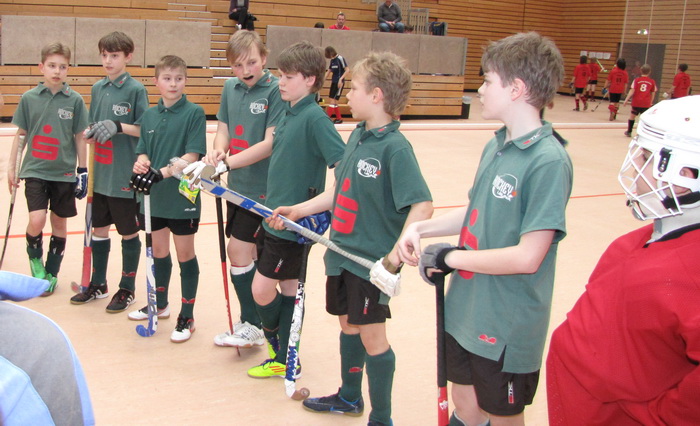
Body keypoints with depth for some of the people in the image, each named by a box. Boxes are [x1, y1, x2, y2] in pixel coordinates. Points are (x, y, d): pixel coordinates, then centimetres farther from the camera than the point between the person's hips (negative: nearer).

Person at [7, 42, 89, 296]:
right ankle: (35, 256, 18)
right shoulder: (29, 98, -1)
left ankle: (51, 273, 26)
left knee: (59, 223, 8)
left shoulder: (75, 100, -3)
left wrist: (83, 170, 2)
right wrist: (11, 166, 5)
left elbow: (80, 137, 2)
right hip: (35, 170, 0)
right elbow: (20, 134, 5)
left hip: (64, 172, 1)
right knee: (37, 220, -14)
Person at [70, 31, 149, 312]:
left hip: (125, 174, -6)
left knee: (129, 233, 7)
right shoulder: (97, 89, 9)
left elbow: (145, 129, -11)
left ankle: (127, 289, 21)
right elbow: (92, 130, 16)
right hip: (100, 174, 6)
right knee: (99, 229, 15)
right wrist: (90, 134, -2)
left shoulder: (135, 89, -8)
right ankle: (98, 284, 31)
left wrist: (119, 126, -24)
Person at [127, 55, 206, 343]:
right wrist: (141, 163, -16)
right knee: (158, 251, 18)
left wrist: (161, 173, -26)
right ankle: (159, 304, 37)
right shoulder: (149, 116, 7)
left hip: (183, 196, -5)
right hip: (153, 195, 5)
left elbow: (193, 155, -16)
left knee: (185, 254, 5)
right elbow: (142, 152, 8)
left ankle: (187, 317, 16)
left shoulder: (194, 113, -9)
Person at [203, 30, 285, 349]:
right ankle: (253, 322, 26)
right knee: (250, 254, 13)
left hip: (262, 187, -6)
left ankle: (251, 326, 10)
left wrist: (230, 161, -22)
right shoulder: (230, 88, 9)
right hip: (237, 184, 6)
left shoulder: (276, 89, -12)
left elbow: (271, 142, -17)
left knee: (238, 251, -6)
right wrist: (217, 150, -14)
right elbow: (223, 129, 9)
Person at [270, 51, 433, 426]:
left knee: (372, 337, 3)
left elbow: (422, 204, -25)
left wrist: (396, 255, -30)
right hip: (342, 252, 8)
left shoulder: (395, 148, -19)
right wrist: (299, 210, 11)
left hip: (372, 261, -8)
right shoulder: (358, 135, 6)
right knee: (348, 325, 21)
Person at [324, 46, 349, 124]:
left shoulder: (340, 59, -12)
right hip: (333, 82, 8)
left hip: (339, 83, -8)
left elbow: (347, 70, -16)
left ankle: (328, 118, -10)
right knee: (334, 101, 9)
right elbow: (328, 72, 18)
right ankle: (339, 118, 16)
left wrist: (341, 79, -25)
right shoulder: (332, 60, 10)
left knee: (333, 100, -10)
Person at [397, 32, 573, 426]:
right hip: (464, 313, 7)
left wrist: (451, 257, -17)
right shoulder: (496, 145, 3)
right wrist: (421, 228, 0)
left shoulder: (548, 161, -23)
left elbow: (528, 257, -26)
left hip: (508, 329, -7)